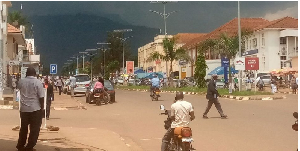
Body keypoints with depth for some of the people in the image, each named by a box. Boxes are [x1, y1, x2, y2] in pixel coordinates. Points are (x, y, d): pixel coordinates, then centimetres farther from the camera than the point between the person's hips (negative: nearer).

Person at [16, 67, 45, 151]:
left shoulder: (21, 82, 2)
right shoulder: (38, 83, -10)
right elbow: (41, 97, -12)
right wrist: (42, 108, -1)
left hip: (24, 108, 5)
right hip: (35, 109, -4)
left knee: (23, 128, 18)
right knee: (34, 129, 5)